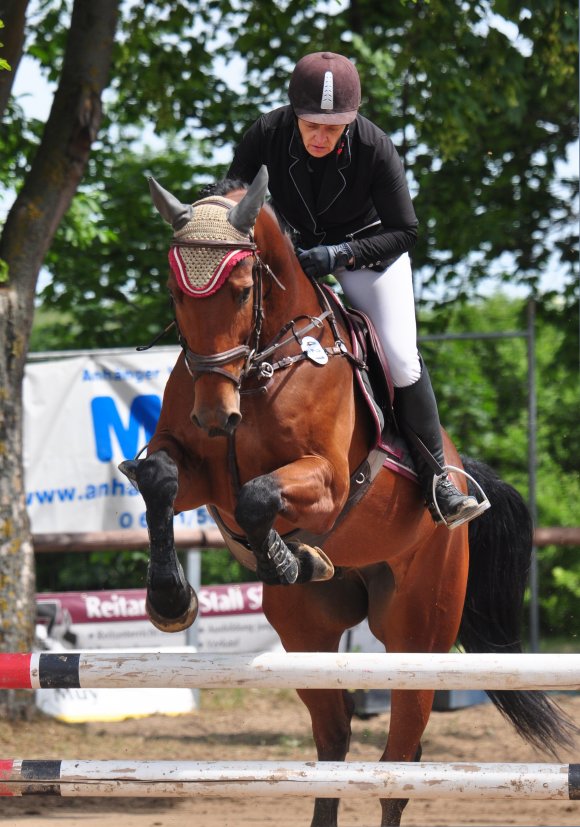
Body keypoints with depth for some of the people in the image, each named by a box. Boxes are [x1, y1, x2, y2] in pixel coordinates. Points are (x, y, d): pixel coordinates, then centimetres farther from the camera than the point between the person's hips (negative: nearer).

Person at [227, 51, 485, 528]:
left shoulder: (376, 149, -31)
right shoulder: (266, 136, -27)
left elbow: (404, 232, -22)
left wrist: (341, 254, -36)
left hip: (367, 245, -2)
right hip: (291, 243, 2)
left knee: (402, 361, -12)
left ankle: (435, 477, 1)